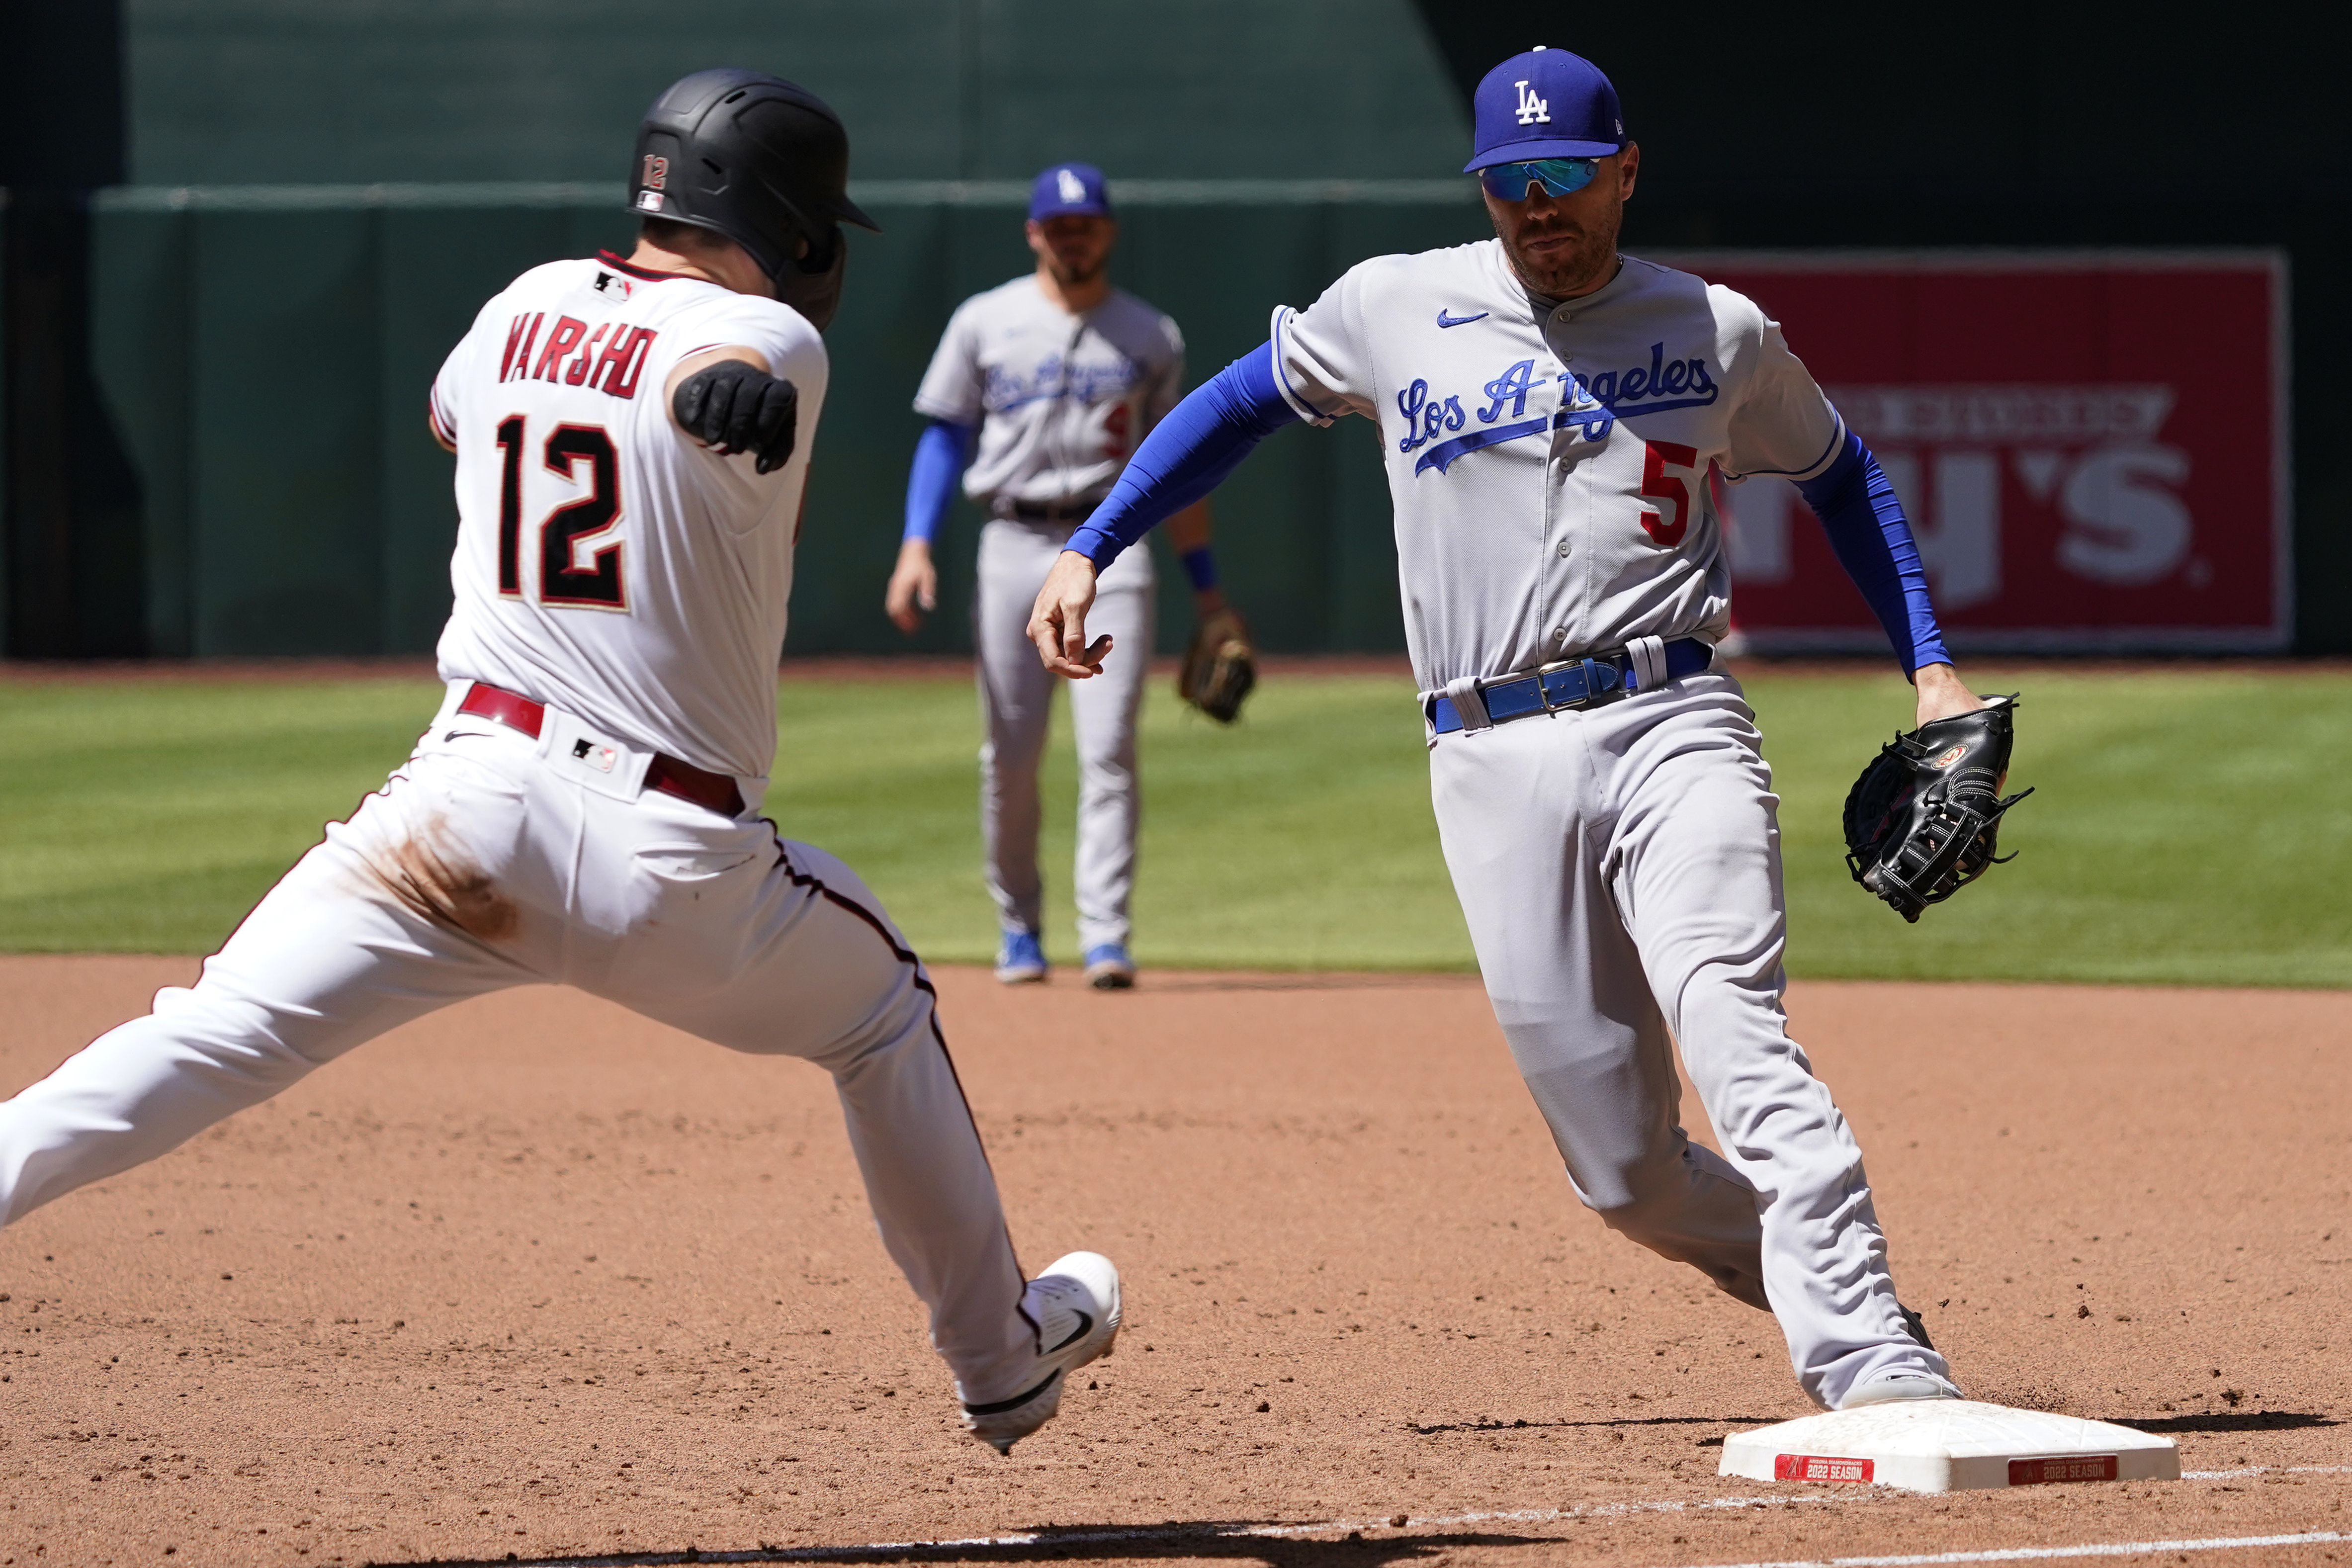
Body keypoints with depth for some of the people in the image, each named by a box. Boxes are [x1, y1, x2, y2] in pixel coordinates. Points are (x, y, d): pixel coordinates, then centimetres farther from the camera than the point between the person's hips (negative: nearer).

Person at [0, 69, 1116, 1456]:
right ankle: (1003, 1359, 32)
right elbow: (709, 380, -25)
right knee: (881, 1008, 24)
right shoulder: (767, 339, -2)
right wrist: (733, 396, -44)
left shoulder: (527, 309, 15)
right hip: (679, 854, -3)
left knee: (210, 1041, -9)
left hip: (471, 800, 3)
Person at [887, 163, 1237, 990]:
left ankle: (1106, 935, -14)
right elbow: (945, 435, 7)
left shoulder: (1151, 337, 9)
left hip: (1113, 548, 0)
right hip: (1014, 543, 0)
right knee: (1010, 756, 1)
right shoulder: (984, 323, 7)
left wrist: (1205, 583, 12)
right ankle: (1018, 924, 17)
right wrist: (916, 545, -5)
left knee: (1108, 748, -11)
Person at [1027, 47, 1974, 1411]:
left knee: (1739, 1043, -25)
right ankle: (1836, 1293, 21)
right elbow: (1241, 402, 24)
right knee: (1626, 1169, -3)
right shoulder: (1395, 309, 10)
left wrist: (1932, 671, 16)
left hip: (1670, 732, -2)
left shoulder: (1721, 335, 10)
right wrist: (1087, 551, 15)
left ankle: (1872, 1366, -32)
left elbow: (1841, 472, 25)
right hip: (1494, 769, 2)